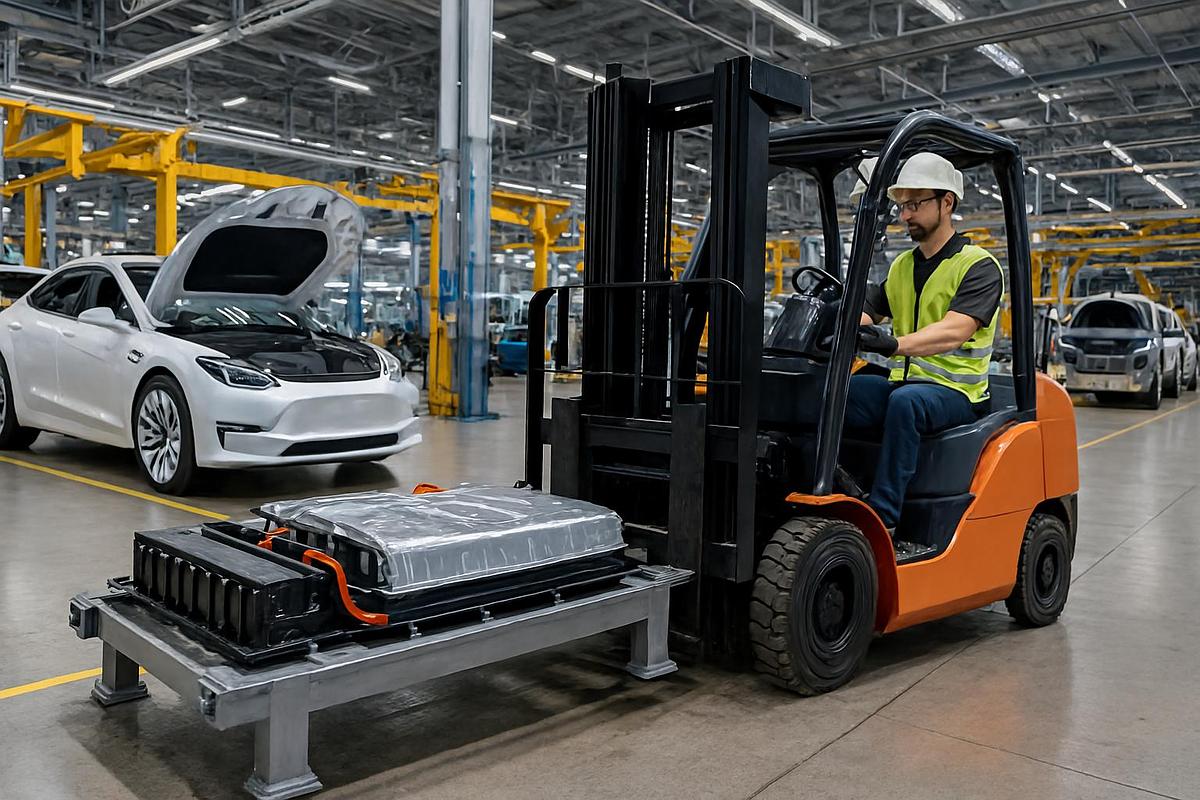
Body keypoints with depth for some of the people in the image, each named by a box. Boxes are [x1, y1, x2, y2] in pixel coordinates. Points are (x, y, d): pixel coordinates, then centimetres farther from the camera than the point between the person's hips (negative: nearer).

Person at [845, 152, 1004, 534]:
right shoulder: (901, 266, 17)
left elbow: (953, 332, -21)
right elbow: (863, 316, 9)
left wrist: (894, 344, -39)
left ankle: (882, 519, -34)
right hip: (901, 384, 6)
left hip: (954, 391, -6)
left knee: (905, 401, -38)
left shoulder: (979, 266, -5)